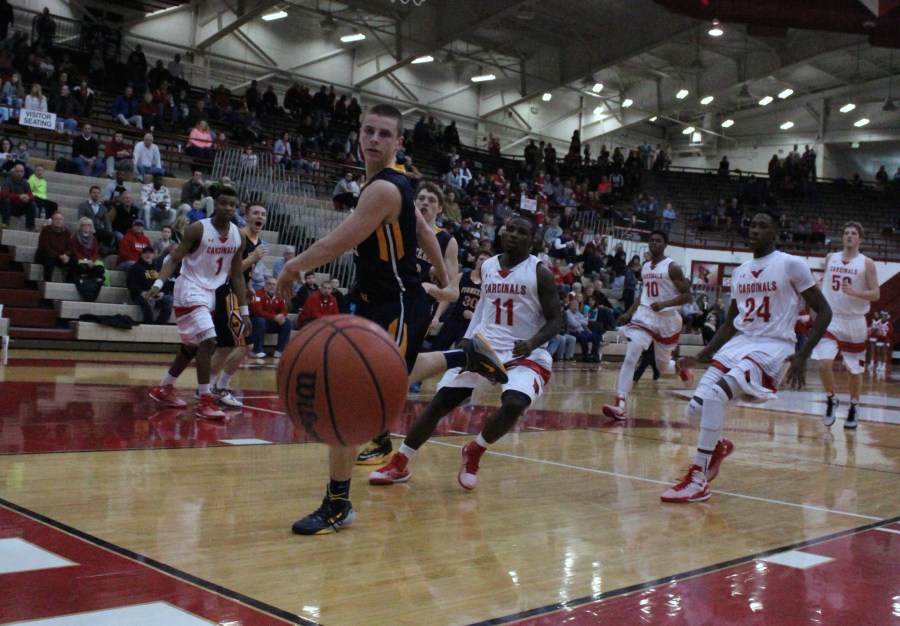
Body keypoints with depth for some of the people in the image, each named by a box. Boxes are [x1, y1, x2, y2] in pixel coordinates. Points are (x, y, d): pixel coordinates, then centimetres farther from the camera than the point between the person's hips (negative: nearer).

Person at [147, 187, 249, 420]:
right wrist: (158, 283, -33)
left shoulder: (238, 236, 2)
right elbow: (174, 258, -16)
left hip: (210, 293, 7)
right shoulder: (198, 229, -15)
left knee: (193, 347, 17)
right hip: (190, 290, -7)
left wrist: (244, 311, 6)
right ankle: (204, 401, -15)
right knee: (208, 341, -21)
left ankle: (163, 389, 34)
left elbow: (237, 275, 8)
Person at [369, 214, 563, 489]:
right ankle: (399, 463, 12)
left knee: (515, 404, -31)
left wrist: (533, 342, -25)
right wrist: (468, 340, 14)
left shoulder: (539, 272, -7)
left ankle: (473, 452, -2)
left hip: (525, 354, -4)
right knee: (439, 402, -3)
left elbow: (556, 319, -7)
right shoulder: (487, 266, 7)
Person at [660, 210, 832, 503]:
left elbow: (823, 312, -4)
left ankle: (698, 480, -19)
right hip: (739, 342, 7)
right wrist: (700, 357, 11)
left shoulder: (791, 265, -5)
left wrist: (802, 356, -15)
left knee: (715, 395, -27)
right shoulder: (739, 272, 14)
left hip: (772, 346, -6)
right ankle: (719, 446, 31)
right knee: (695, 408, -5)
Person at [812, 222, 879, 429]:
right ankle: (831, 400, 7)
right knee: (824, 363, -16)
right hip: (830, 319, 1)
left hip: (854, 322, -1)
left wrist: (855, 292, -22)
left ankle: (854, 407, 28)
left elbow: (876, 294, -6)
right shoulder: (830, 258, 7)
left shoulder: (866, 263, -3)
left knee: (854, 369, 8)